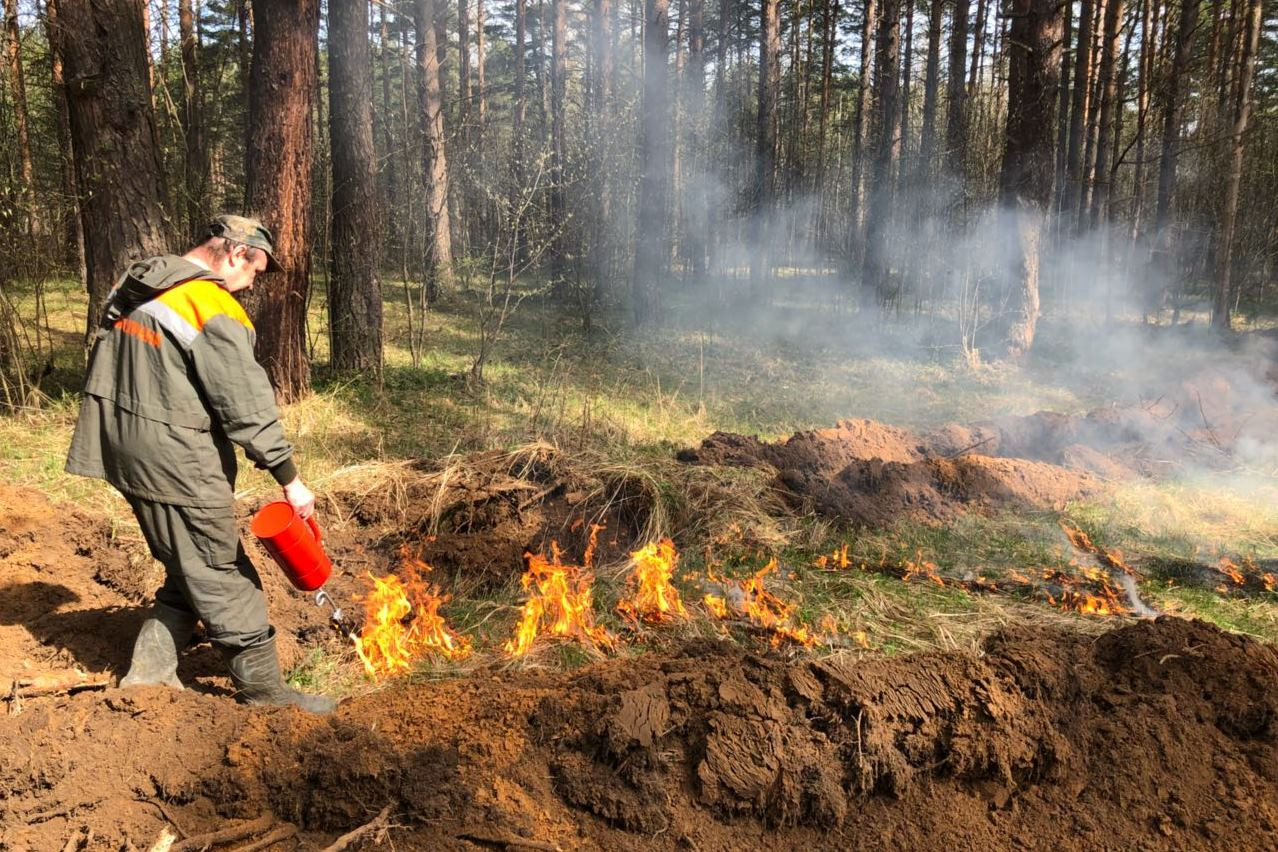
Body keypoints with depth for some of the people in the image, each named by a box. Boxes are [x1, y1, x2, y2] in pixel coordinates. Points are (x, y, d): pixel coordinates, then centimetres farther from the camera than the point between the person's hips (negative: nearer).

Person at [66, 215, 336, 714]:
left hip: (123, 450, 9)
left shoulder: (133, 287, 10)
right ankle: (263, 688, 12)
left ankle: (149, 672, 23)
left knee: (187, 573, 20)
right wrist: (290, 479, -12)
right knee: (224, 579, 2)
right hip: (176, 464, -9)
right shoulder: (214, 310, -17)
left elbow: (110, 369, 16)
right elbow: (246, 406, -18)